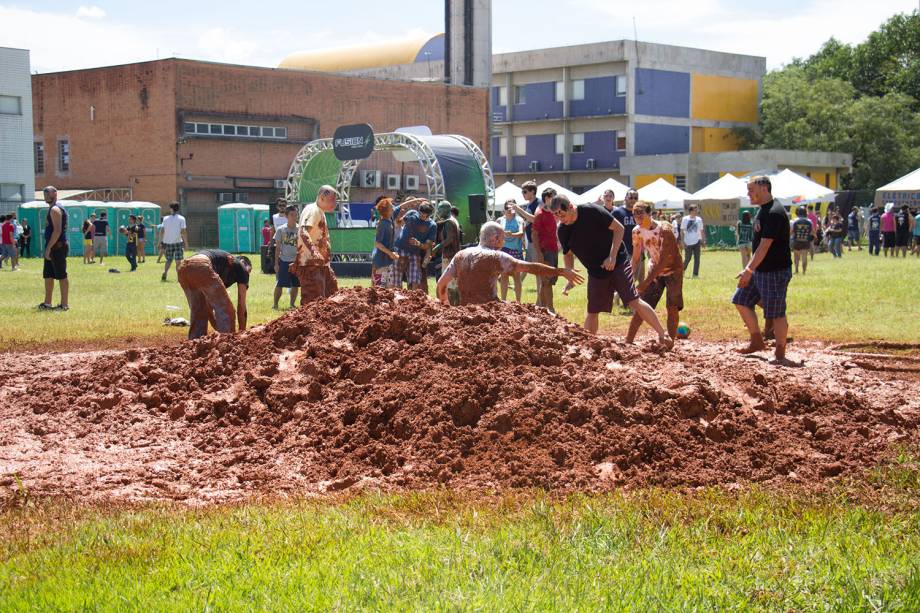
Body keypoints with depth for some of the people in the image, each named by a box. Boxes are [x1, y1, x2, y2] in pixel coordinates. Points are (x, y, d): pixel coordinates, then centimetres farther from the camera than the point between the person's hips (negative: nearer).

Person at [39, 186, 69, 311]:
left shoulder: (55, 209, -13)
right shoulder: (52, 209, 19)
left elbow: (57, 230, -22)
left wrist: (49, 248, -22)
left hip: (57, 247, -11)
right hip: (52, 247, 11)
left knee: (61, 275, -6)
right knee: (48, 275, 13)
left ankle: (64, 304, -4)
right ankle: (47, 303, 19)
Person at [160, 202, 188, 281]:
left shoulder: (165, 218, 6)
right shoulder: (181, 218, -1)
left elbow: (162, 231, 3)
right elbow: (183, 232, -6)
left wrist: (161, 241, 10)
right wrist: (186, 243, -2)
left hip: (167, 242, 3)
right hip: (178, 242, -3)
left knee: (169, 260, 15)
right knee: (178, 260, 1)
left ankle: (164, 273, -4)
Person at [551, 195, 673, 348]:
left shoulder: (592, 211, -18)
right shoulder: (563, 230, -4)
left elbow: (619, 228, -12)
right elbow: (568, 255, 12)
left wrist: (612, 257, -18)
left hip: (617, 263, -5)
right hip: (595, 272, 5)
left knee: (633, 301, -16)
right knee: (592, 311, 7)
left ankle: (663, 334, -11)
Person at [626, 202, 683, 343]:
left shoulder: (663, 229, -28)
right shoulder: (637, 231, -11)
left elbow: (664, 260, -31)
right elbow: (635, 258, 2)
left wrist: (646, 281, -33)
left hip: (672, 270, -4)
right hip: (655, 271, 4)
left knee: (672, 307, -13)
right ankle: (628, 341, 3)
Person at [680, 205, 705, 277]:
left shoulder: (699, 219, 6)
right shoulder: (685, 219, -1)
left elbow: (701, 231, 11)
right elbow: (682, 231, -1)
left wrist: (703, 241, 5)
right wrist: (683, 242, -7)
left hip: (697, 242, 2)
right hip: (688, 243, -2)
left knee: (697, 259, -4)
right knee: (687, 259, 1)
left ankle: (695, 274, 1)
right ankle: (683, 270, 27)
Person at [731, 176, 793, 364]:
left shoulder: (774, 213, -20)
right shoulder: (763, 210, 12)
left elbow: (765, 246, -24)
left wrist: (749, 270, -24)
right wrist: (750, 269, 20)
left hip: (775, 272, -10)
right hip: (760, 270, 10)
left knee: (776, 313, -3)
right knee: (741, 301, 12)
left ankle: (780, 353, 9)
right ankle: (757, 342, 22)